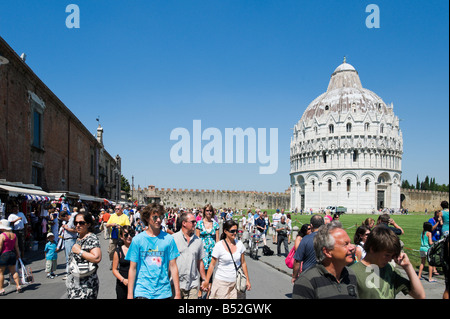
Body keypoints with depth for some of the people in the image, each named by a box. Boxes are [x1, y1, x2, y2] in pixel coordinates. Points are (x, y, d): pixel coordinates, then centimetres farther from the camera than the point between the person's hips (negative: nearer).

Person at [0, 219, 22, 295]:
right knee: (13, 271, 14)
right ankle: (18, 286, 13)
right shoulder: (14, 235, 6)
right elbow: (16, 246, 9)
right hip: (12, 254, 6)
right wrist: (18, 254, 18)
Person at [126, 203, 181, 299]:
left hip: (164, 292, 1)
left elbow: (173, 267, 2)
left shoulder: (168, 239, 0)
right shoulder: (137, 239, -2)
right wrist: (130, 294, -2)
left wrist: (177, 293, 1)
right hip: (142, 291, -1)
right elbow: (132, 269, 0)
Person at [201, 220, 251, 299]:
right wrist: (206, 282, -4)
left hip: (236, 283, 3)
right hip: (222, 282, -3)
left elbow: (243, 263, 8)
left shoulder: (239, 243, 1)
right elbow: (212, 265, -5)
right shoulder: (219, 246, -10)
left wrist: (247, 280, 9)